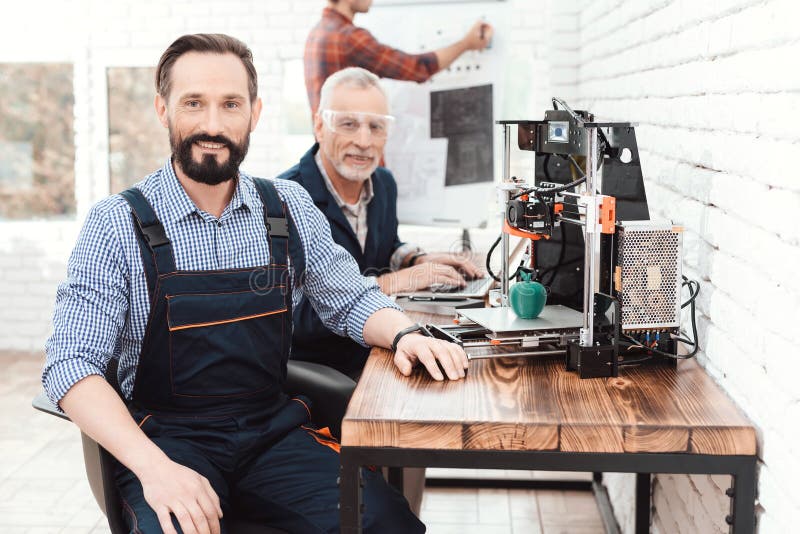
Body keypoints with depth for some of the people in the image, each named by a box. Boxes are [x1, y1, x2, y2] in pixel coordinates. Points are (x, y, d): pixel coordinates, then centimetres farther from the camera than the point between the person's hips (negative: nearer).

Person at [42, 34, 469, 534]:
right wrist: (153, 465, -27)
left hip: (274, 430, 3)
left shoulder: (290, 207, 4)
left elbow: (351, 299, 14)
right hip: (168, 437, -3)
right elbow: (72, 365, -12)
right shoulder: (118, 224, -7)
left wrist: (404, 334, -9)